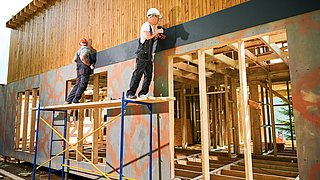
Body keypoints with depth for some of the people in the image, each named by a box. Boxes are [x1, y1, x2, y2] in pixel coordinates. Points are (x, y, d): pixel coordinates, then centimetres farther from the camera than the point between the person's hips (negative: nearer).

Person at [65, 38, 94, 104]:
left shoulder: (78, 51, 19)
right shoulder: (86, 50, -3)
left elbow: (73, 60, 18)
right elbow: (82, 58, -19)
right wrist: (89, 65, -14)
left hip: (79, 70, 8)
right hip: (84, 69, -8)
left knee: (77, 85, 9)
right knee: (82, 85, -6)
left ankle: (68, 100, 6)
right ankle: (75, 100, -10)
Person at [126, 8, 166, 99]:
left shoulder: (155, 27, 22)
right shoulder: (146, 25, -4)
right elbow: (147, 36, -21)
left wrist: (160, 36, 12)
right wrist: (157, 32, -10)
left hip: (150, 56, 9)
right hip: (143, 54, -9)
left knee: (148, 75, 2)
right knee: (138, 73, -11)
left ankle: (143, 93, 5)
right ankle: (130, 93, -10)